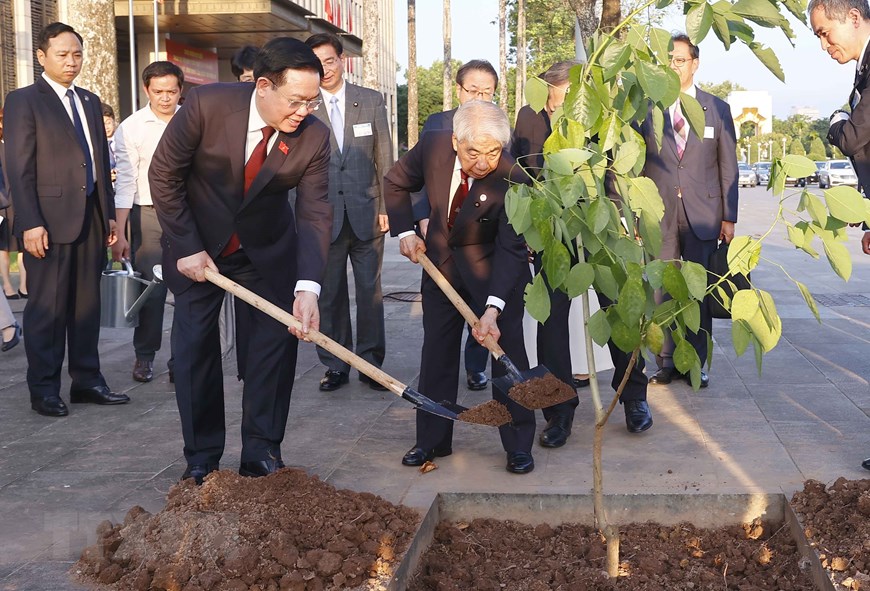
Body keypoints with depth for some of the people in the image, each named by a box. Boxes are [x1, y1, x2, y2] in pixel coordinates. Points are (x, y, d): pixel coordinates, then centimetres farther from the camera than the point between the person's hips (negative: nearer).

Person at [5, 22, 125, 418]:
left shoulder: (90, 102, 17)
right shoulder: (24, 101, -2)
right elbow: (20, 168, -8)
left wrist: (109, 215, 13)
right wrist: (30, 223, -15)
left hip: (91, 218, 6)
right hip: (50, 220, -6)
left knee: (87, 304, 10)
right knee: (47, 308, 0)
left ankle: (86, 381, 18)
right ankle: (44, 391, 8)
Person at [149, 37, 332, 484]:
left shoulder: (314, 136, -19)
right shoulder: (206, 105, -25)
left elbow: (314, 213, -21)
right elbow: (164, 175, -15)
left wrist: (307, 288, -34)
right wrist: (187, 248, -16)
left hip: (268, 248, 2)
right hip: (197, 243, -1)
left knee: (277, 338, -3)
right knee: (194, 343, 1)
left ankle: (261, 453, 9)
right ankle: (201, 458, 14)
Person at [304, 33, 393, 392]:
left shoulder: (371, 101, 5)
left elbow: (384, 158, 6)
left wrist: (386, 207, 0)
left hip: (366, 212, 1)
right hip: (324, 215, -1)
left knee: (370, 292, 6)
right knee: (329, 294, 5)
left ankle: (371, 364, 17)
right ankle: (335, 366, 17)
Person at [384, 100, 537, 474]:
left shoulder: (512, 180, -30)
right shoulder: (432, 146, -20)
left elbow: (510, 250, -29)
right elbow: (396, 183, 1)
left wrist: (493, 309, -39)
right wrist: (404, 232, -9)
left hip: (493, 268, -4)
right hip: (440, 261, 4)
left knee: (507, 349, -3)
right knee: (437, 350, 9)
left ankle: (519, 445, 9)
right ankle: (432, 440, 20)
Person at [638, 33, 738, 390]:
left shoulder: (717, 110, 8)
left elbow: (728, 167, 7)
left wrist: (729, 218, 3)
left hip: (703, 216, 0)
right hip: (659, 215, 0)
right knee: (661, 292, 0)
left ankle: (696, 364, 11)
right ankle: (666, 363, 10)